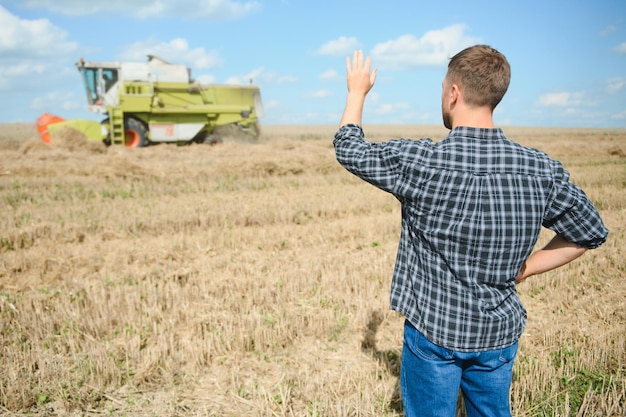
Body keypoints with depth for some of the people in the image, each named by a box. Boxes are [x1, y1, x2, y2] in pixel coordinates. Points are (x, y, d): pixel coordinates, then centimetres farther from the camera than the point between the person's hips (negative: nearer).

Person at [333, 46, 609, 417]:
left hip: (433, 333, -3)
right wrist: (523, 269, 6)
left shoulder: (420, 162, -22)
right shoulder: (542, 170, -10)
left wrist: (357, 91, 10)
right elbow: (591, 234, 3)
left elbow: (348, 148, -5)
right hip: (500, 333, 4)